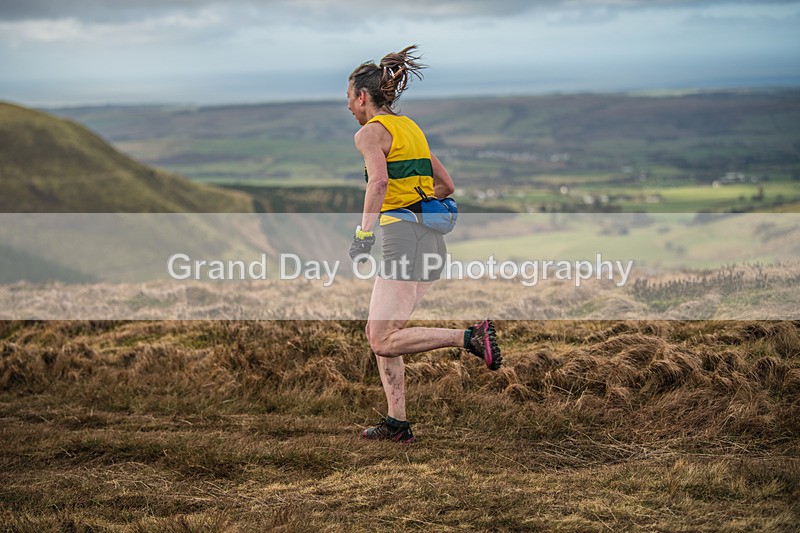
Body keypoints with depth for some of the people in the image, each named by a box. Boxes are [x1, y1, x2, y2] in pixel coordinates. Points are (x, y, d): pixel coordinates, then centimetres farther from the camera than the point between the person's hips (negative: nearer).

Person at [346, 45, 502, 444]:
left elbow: (379, 179, -25)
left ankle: (471, 338, -17)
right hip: (431, 240, 9)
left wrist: (364, 232, -25)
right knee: (377, 331, 13)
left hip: (404, 240, -9)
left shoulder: (370, 132, -5)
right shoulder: (410, 128, 20)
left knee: (384, 340, -8)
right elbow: (446, 185, 25)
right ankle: (397, 422, 10)